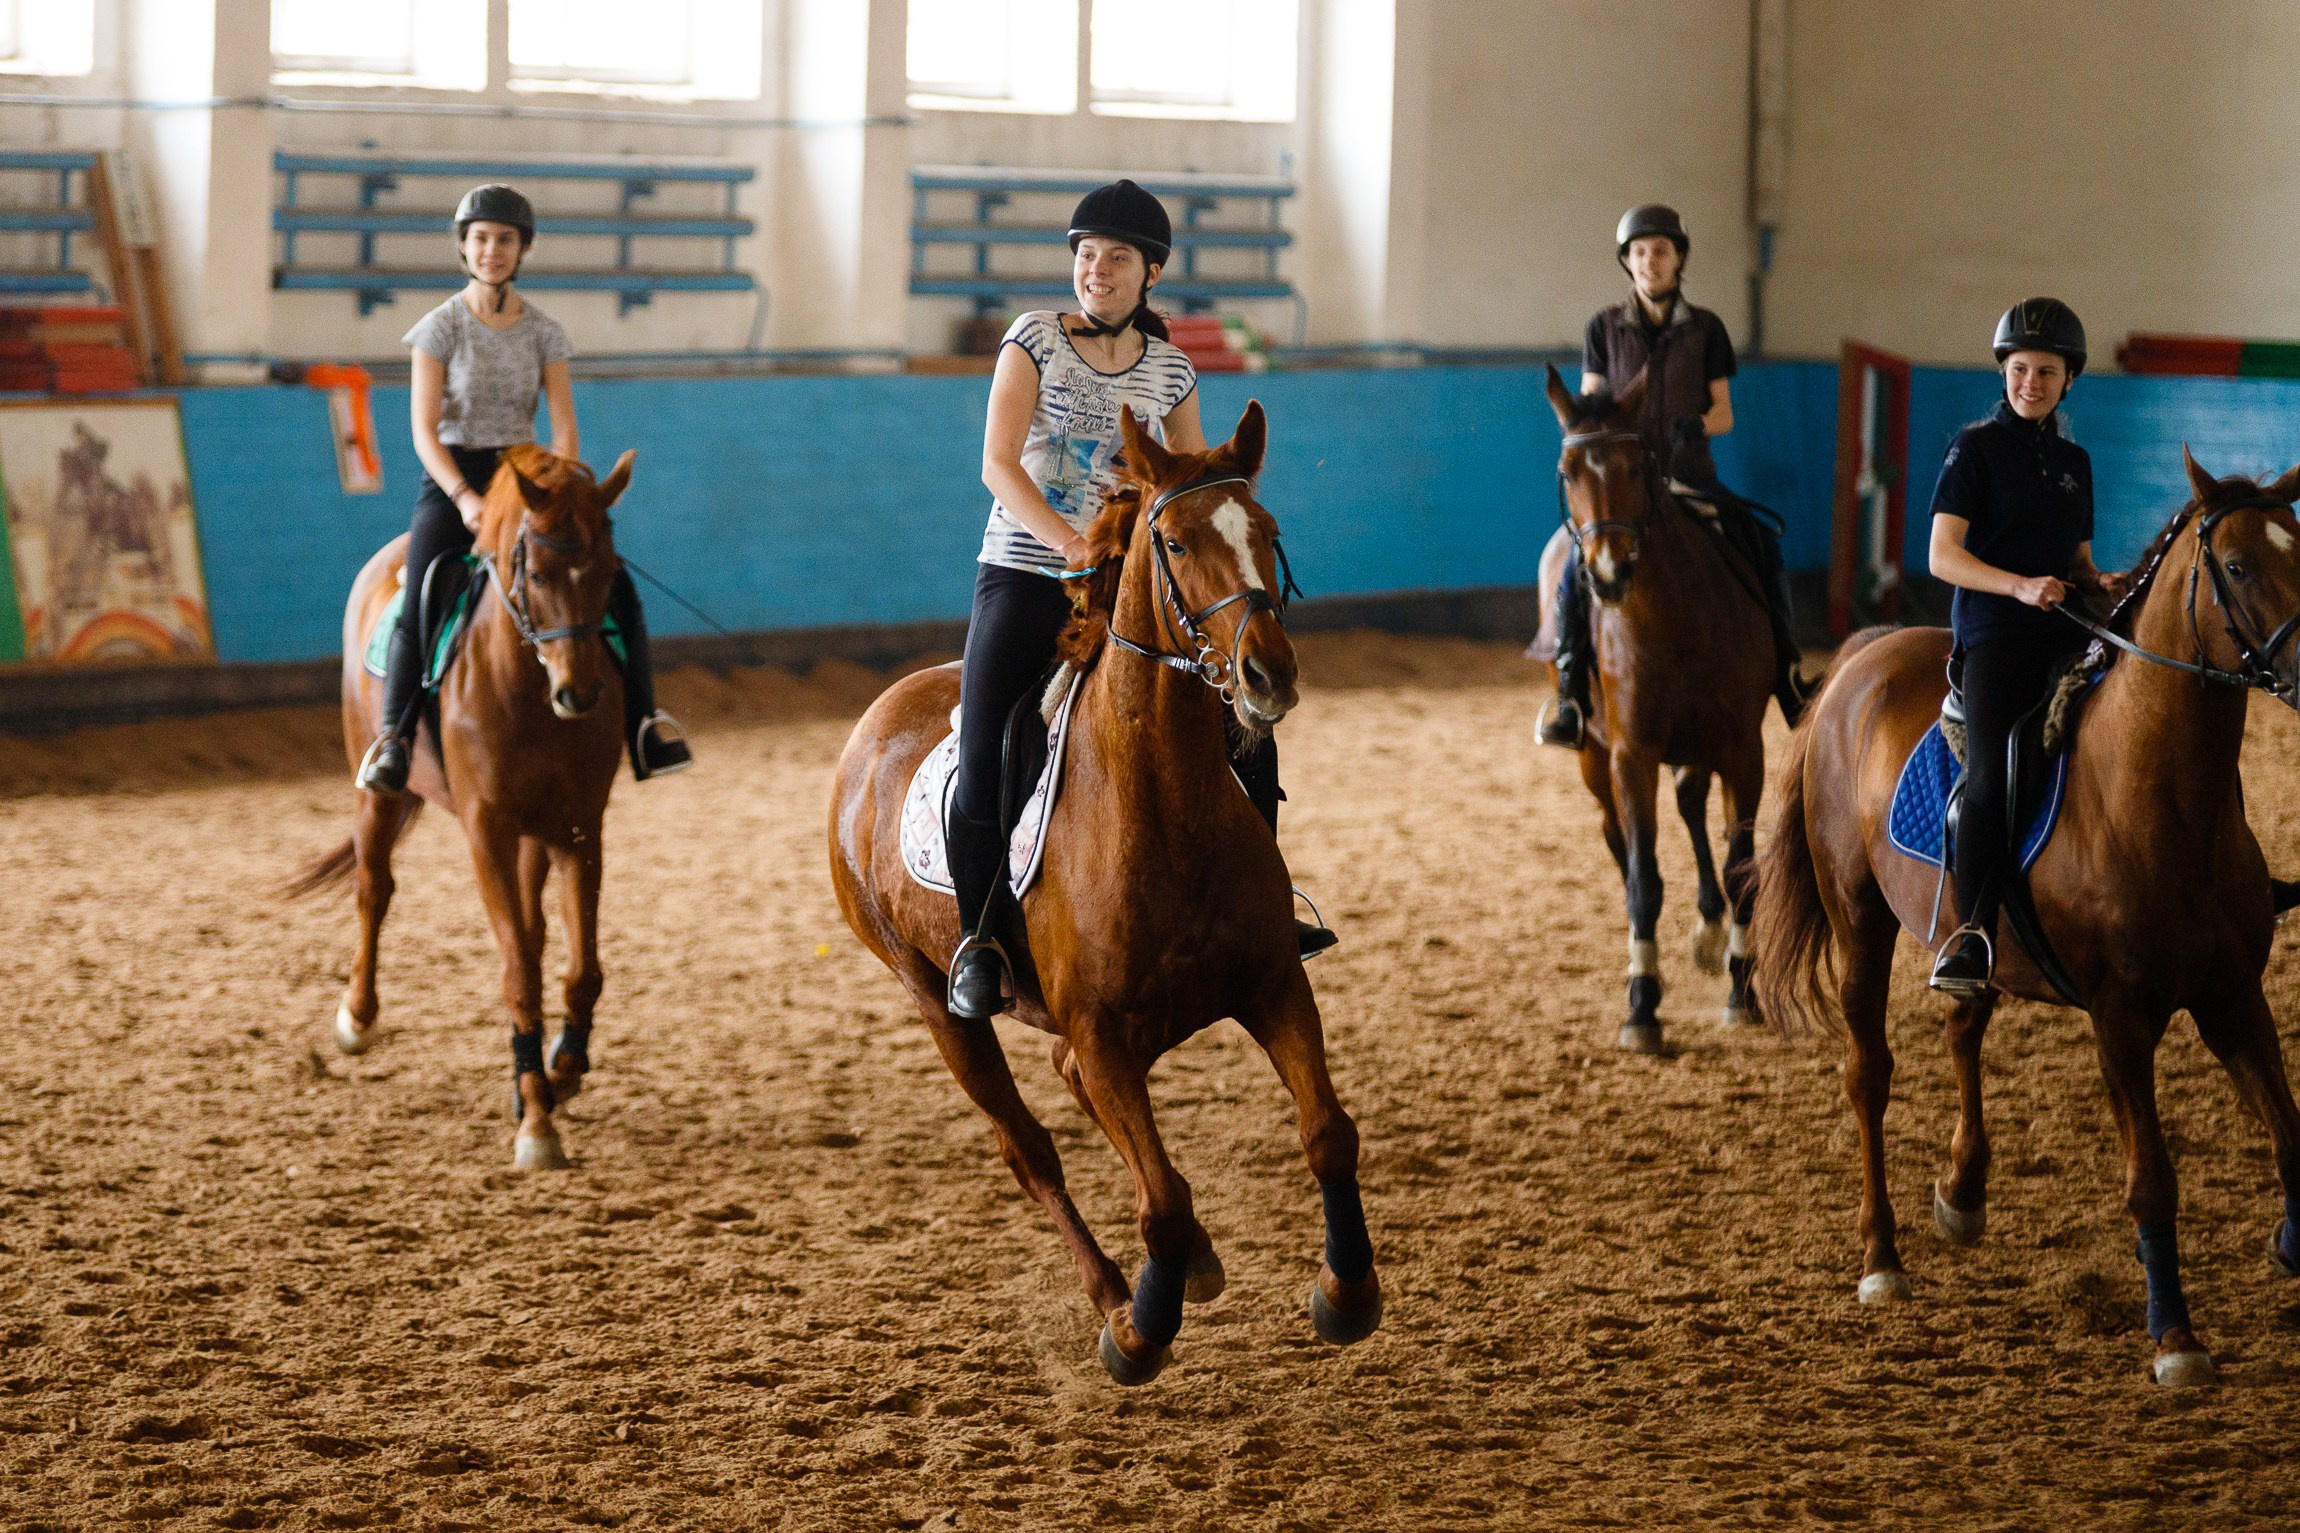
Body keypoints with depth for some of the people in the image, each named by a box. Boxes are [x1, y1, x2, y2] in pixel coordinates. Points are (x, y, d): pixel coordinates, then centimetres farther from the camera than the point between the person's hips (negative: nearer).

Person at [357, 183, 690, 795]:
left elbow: (564, 427, 0)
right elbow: (425, 431, -9)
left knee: (614, 583, -14)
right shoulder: (440, 328, -2)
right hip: (451, 481, -3)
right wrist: (465, 498, -24)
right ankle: (394, 737, -18)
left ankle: (644, 720, -6)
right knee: (419, 603, -27)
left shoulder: (544, 332, 5)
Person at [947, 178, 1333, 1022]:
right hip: (1023, 576, -3)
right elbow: (999, 463, -13)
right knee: (981, 769, -19)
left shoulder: (1170, 371, 7)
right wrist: (1069, 540, -25)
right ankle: (977, 941, -3)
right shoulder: (1035, 338, -2)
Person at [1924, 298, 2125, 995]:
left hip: (2064, 634, 6)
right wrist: (2021, 586, -22)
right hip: (1993, 633, -6)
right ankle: (1971, 935, -25)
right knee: (1992, 775, -24)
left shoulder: (2074, 461, 18)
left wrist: (2101, 583, 1)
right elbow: (1943, 556, -7)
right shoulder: (1976, 447, 2)